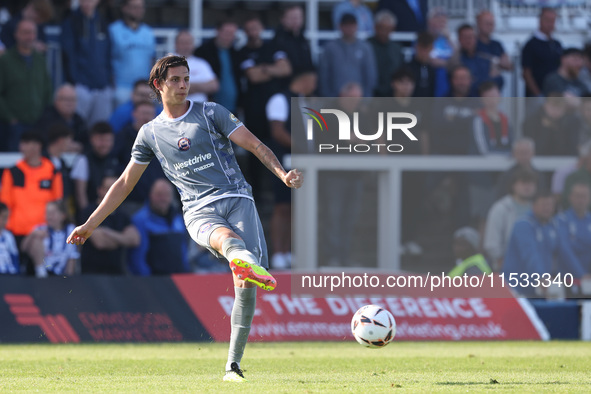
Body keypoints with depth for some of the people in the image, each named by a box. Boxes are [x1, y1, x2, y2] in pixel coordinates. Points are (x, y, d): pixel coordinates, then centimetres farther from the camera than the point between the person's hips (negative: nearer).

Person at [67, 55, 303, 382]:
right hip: (199, 210, 0)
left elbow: (254, 145, 8)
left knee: (247, 284, -19)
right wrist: (89, 225, 25)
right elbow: (125, 183, 26)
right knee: (224, 236, -40)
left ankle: (233, 364, -12)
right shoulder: (150, 133, 18)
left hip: (236, 198, 0)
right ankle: (242, 260, -77)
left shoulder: (210, 113, 13)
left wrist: (282, 173, -11)